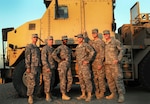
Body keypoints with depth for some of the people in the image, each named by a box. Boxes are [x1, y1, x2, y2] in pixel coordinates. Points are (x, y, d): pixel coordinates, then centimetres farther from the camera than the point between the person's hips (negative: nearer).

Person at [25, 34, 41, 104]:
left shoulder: (37, 48, 19)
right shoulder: (29, 47, -6)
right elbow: (27, 58, -14)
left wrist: (39, 68, 16)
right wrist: (28, 68, -20)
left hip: (37, 67, 8)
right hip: (31, 67, -8)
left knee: (37, 82, 8)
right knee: (31, 83, -7)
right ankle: (30, 97, 2)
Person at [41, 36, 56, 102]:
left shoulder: (52, 49, 16)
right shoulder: (45, 48, -11)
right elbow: (43, 59, -18)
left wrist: (54, 66, 17)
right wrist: (47, 68, -24)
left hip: (52, 68, 9)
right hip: (47, 68, -9)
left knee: (52, 81, 12)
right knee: (47, 81, -6)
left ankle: (49, 93, 25)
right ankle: (47, 96, 0)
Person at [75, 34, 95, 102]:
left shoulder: (86, 45, -8)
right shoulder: (77, 47, 16)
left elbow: (92, 52, -16)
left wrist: (87, 60, -17)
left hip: (85, 65, -8)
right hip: (79, 66, 8)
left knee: (87, 80, -8)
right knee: (81, 80, 8)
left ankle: (89, 95, -2)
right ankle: (83, 95, 16)